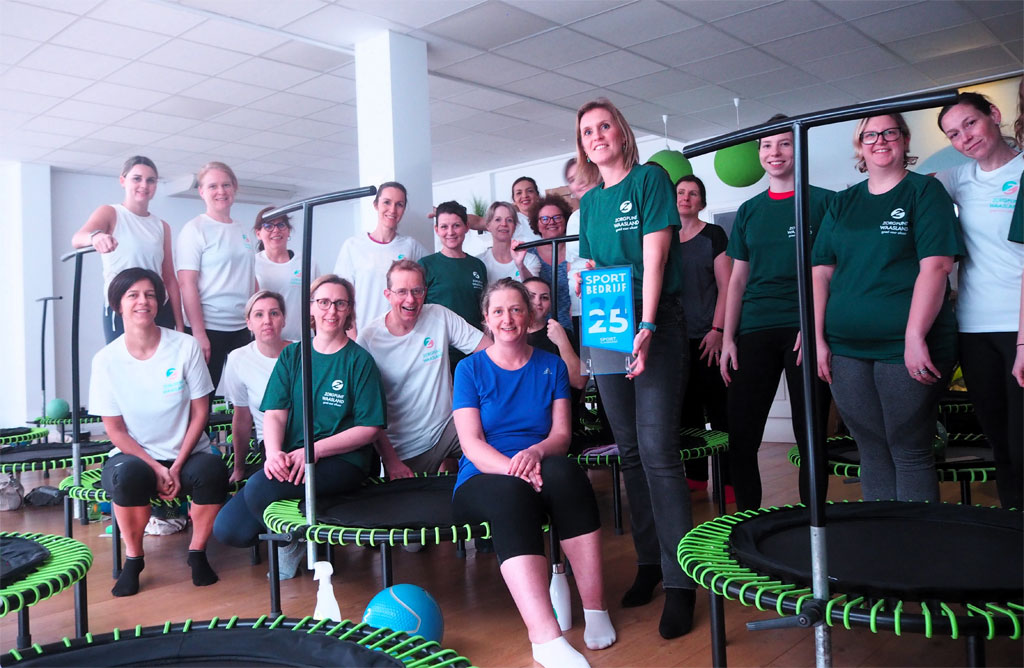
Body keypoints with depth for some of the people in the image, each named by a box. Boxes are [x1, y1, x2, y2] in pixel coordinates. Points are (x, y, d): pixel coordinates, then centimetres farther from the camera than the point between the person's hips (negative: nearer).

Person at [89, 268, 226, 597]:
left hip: (185, 455, 0)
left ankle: (197, 552, -6)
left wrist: (177, 467, -13)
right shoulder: (106, 360, -5)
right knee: (129, 474, -35)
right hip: (134, 456, 0)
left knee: (212, 470, -33)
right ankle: (133, 558, -8)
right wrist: (156, 468, -14)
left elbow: (200, 412, -4)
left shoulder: (185, 347, -7)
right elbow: (115, 429, -2)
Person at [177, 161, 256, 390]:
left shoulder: (243, 231, 13)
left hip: (243, 327, 6)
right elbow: (187, 284, -11)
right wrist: (198, 333, -17)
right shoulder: (195, 229, -5)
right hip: (208, 328, -6)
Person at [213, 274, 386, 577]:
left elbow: (370, 428, -7)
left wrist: (314, 449, -18)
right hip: (290, 460, 5)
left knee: (259, 487, -29)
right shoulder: (292, 355, 10)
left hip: (342, 461, -4)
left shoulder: (360, 361, -2)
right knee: (227, 529, -10)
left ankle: (294, 542, 0)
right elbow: (275, 413, 2)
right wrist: (274, 452, -19)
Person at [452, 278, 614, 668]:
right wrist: (513, 467, -25)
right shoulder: (470, 369, 6)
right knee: (512, 494, -37)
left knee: (563, 471, -34)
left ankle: (595, 609, -28)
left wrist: (535, 452, -21)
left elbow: (562, 434, 3)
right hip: (483, 480, -2)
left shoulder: (551, 366, 13)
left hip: (541, 473, 2)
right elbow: (471, 442, -5)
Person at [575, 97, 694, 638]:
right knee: (630, 449, 9)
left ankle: (680, 582, -4)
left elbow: (655, 255, -12)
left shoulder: (649, 179, -2)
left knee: (658, 449, -12)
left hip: (655, 323, -6)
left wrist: (646, 327, -21)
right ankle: (648, 560, 20)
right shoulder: (589, 202, 16)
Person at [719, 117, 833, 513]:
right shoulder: (749, 211, 15)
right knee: (740, 438, 0)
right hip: (754, 331, 3)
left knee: (810, 438, 1)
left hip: (805, 330, -3)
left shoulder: (822, 201, 4)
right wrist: (728, 338, 7)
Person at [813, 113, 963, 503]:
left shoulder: (925, 191, 0)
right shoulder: (843, 204, 14)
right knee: (872, 451, 11)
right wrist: (817, 338, 2)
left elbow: (935, 266, -10)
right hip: (846, 349, 4)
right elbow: (821, 271, 10)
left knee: (911, 453, 1)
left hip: (905, 348, -4)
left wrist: (916, 337, -18)